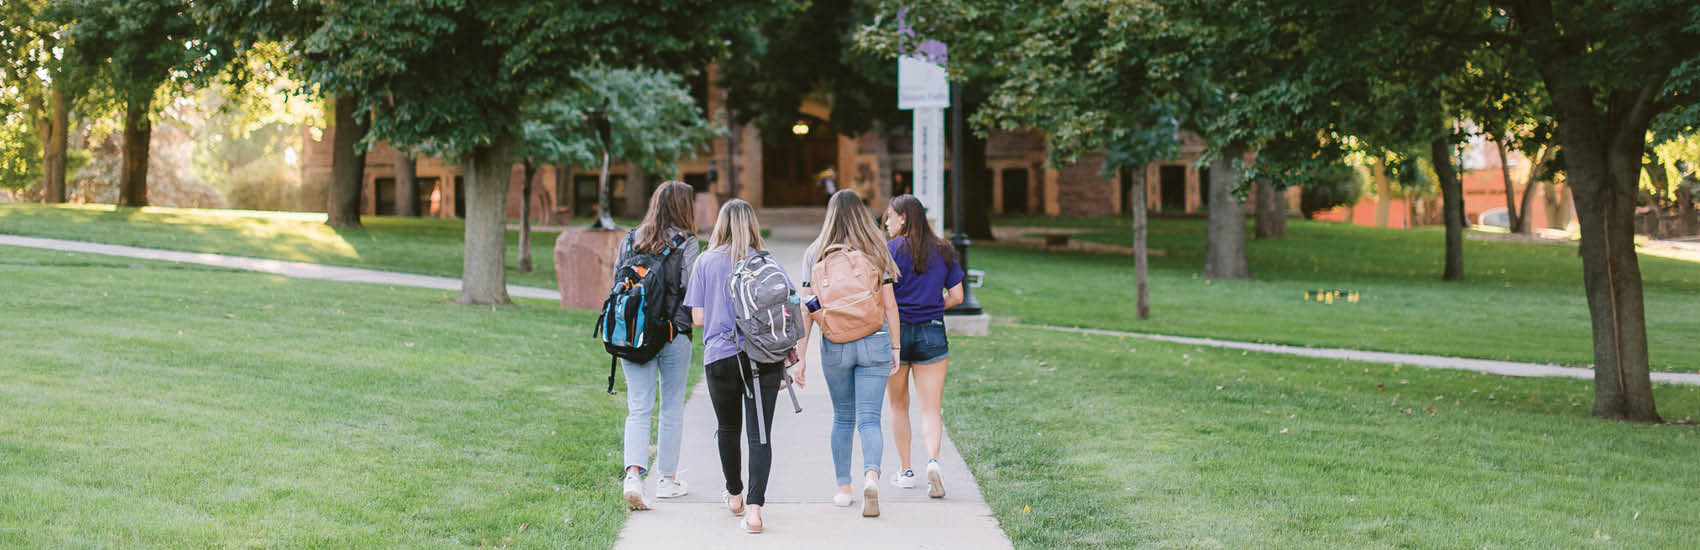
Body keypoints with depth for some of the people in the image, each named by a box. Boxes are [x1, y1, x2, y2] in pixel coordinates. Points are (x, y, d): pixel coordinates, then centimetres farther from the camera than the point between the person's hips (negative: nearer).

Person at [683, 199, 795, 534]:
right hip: (765, 357, -1)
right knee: (760, 434, -1)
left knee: (727, 428, 20)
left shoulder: (706, 262, 2)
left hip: (720, 357, 1)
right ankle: (754, 508, -13)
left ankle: (735, 495, 37)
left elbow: (697, 317, 2)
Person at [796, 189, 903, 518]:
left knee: (843, 418, 17)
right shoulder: (876, 252, 0)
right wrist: (895, 348, 9)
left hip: (834, 345, 1)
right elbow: (889, 305, 1)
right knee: (869, 419, -1)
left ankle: (843, 488, 21)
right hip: (874, 342, -1)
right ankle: (871, 475, -26)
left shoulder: (815, 254, 0)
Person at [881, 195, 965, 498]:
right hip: (932, 334, 2)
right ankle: (933, 460, -22)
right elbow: (956, 296, 5)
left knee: (898, 406, 15)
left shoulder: (891, 250, -8)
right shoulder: (944, 251, 4)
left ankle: (906, 471, 19)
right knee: (931, 408, 3)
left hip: (896, 332, -2)